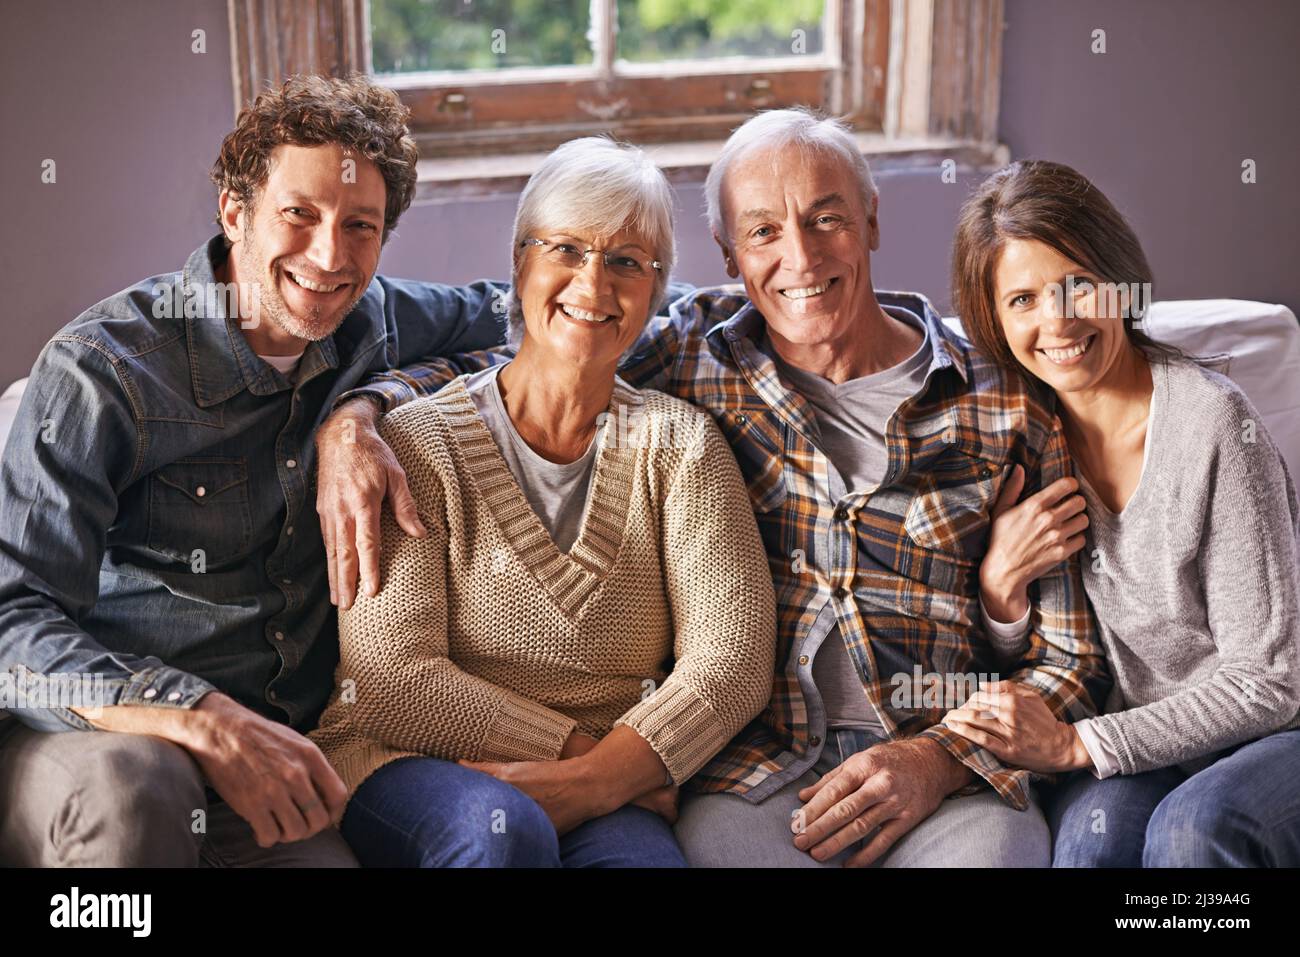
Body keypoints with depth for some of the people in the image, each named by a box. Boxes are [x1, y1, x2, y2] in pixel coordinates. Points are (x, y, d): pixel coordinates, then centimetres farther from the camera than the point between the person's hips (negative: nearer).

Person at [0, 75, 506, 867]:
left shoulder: (373, 322, 7)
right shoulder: (104, 368, -9)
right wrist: (205, 721, -28)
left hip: (276, 761, 4)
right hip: (96, 744, -3)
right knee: (129, 787, -38)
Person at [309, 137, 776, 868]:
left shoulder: (678, 444, 8)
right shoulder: (421, 446, 1)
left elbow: (732, 657, -4)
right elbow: (388, 677, -8)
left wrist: (595, 779, -19)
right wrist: (580, 745, -12)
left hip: (607, 799, 0)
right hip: (410, 771, 0)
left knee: (644, 855, -34)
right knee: (497, 824, -34)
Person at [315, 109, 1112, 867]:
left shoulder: (1008, 407, 6)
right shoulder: (694, 355, 9)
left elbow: (1070, 660, 7)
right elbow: (490, 372, 19)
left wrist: (943, 758, -9)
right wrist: (354, 420, 0)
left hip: (953, 777, -1)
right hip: (754, 771, 2)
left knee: (987, 847, -32)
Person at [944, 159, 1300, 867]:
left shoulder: (1211, 423, -17)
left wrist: (1077, 743, -22)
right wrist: (1000, 585, -15)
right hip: (1154, 744, 3)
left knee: (1192, 824, -33)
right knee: (1097, 819, -29)